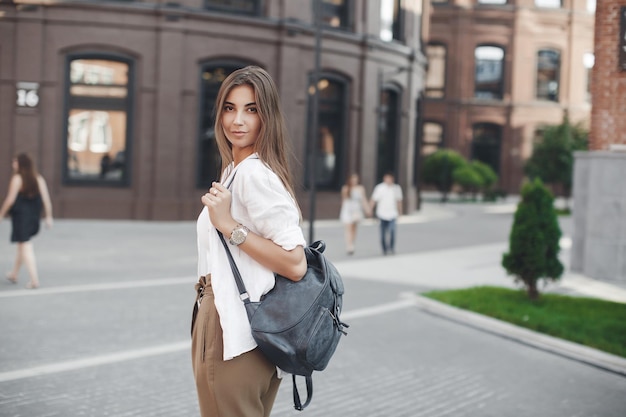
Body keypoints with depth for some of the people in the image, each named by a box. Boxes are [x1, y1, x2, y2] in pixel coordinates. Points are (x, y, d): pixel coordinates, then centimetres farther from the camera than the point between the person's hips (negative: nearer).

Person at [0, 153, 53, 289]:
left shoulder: (17, 179, -12)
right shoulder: (39, 179, 3)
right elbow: (46, 198, 1)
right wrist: (49, 216, 7)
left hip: (20, 216, -6)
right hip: (34, 216, 6)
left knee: (26, 247, -2)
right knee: (21, 245, 22)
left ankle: (34, 280, -9)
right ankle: (14, 274, 36)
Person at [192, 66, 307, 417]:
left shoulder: (254, 173, -16)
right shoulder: (235, 169, 14)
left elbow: (295, 264, -22)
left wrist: (228, 225, -20)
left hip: (236, 332, -10)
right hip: (226, 322, 10)